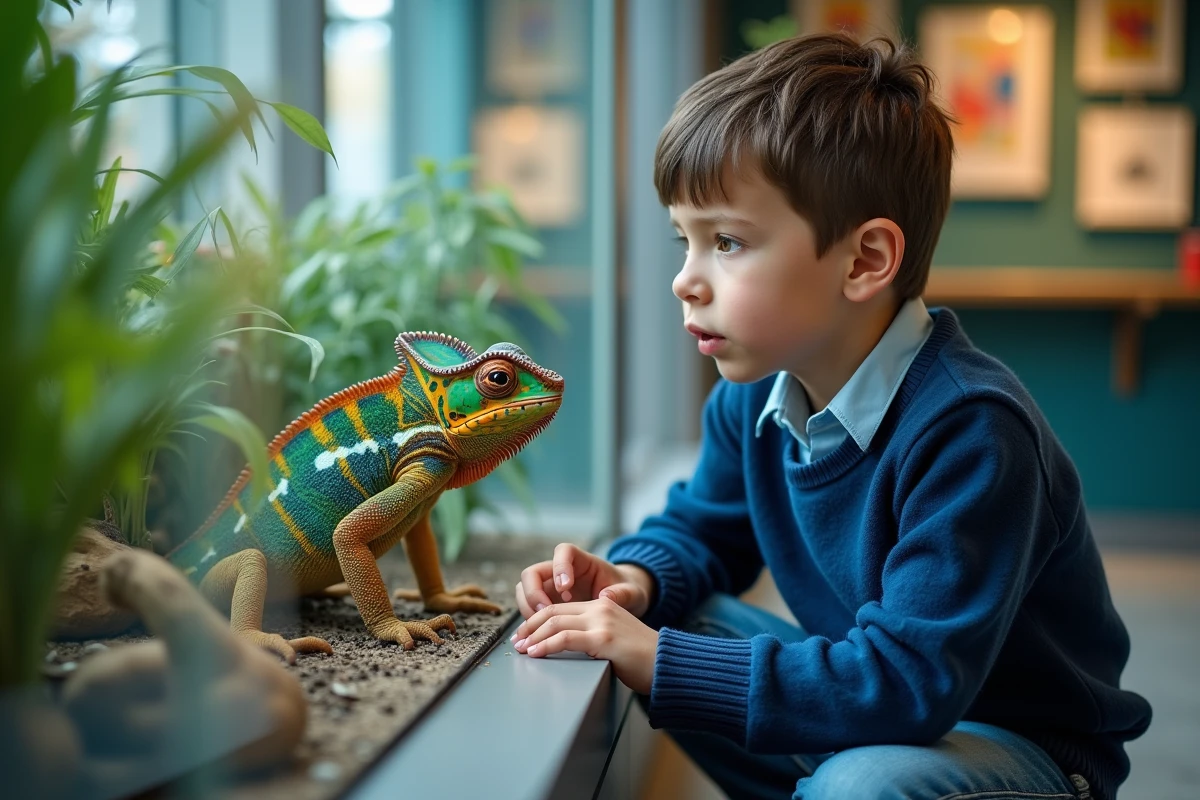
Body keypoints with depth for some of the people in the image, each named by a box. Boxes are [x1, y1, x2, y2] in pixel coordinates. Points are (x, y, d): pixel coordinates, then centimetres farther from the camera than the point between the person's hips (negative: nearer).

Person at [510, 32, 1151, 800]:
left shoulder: (966, 429, -29)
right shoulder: (751, 397, -5)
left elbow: (911, 683, -34)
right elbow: (703, 528, 13)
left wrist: (661, 663, -34)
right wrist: (635, 580, -11)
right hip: (858, 700, 8)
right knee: (670, 617, -5)